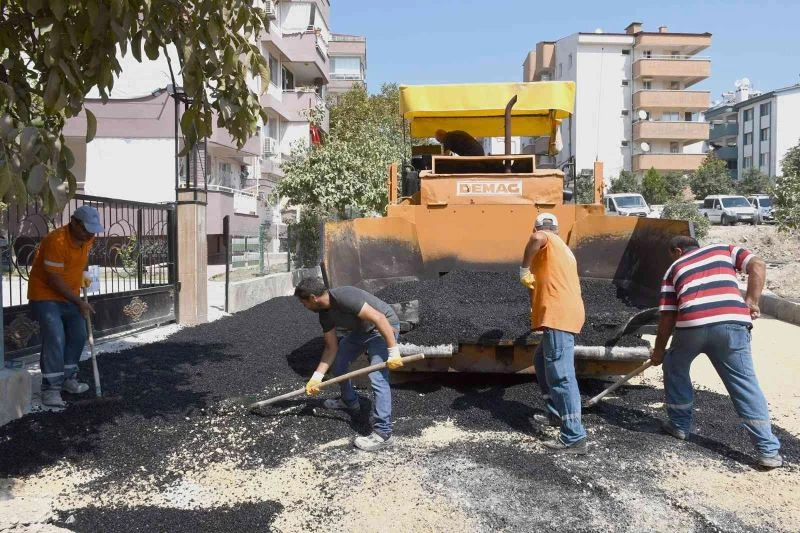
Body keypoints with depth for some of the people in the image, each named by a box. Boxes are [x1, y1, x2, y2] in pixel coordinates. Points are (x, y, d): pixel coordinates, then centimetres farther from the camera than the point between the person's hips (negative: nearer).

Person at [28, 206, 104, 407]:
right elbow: (54, 280, -25)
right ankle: (50, 389, -11)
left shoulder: (87, 239, -3)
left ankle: (68, 379, 26)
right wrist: (79, 302, -20)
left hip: (70, 296, 8)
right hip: (45, 295, -8)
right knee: (55, 339, -18)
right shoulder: (56, 240, -28)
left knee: (78, 336, 11)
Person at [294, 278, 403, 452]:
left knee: (377, 378, -20)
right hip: (361, 329, 9)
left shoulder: (343, 297, -31)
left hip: (385, 327, -9)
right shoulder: (325, 315, -2)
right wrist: (317, 377, 0)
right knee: (337, 362, 15)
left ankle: (383, 433, -14)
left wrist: (393, 352, -33)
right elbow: (331, 348, 5)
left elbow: (379, 318, -34)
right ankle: (349, 401, 38)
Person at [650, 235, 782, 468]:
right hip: (732, 322, 0)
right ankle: (768, 449, 9)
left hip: (691, 324, 0)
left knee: (675, 369, 27)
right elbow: (758, 266, 9)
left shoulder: (674, 269, 25)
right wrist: (751, 302, 10)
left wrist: (659, 350, 29)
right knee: (745, 383, 9)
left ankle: (680, 425, 33)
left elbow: (667, 316, 20)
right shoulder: (723, 249, 27)